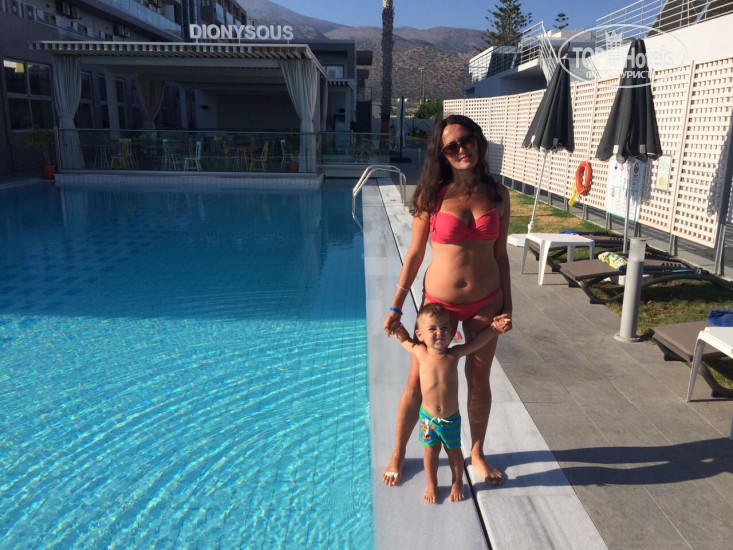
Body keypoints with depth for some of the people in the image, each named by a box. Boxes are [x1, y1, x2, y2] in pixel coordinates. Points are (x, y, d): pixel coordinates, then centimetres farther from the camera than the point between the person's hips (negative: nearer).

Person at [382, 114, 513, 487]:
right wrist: (397, 306, -3)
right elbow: (414, 254, -3)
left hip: (485, 302, 2)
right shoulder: (432, 195, -8)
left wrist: (506, 305, 5)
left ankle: (477, 453, 38)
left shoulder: (497, 195, -1)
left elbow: (500, 255, 5)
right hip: (438, 300, -2)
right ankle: (397, 455, 30)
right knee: (418, 381, 7)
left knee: (479, 379, 16)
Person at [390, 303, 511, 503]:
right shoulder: (421, 353, -15)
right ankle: (432, 484, 38)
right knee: (431, 451, 15)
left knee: (454, 452, 19)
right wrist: (399, 331, -12)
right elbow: (405, 341, 4)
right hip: (428, 417, 0)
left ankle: (457, 483, 43)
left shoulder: (454, 354, -15)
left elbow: (477, 340, -5)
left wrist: (493, 328, -15)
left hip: (451, 418, 0)